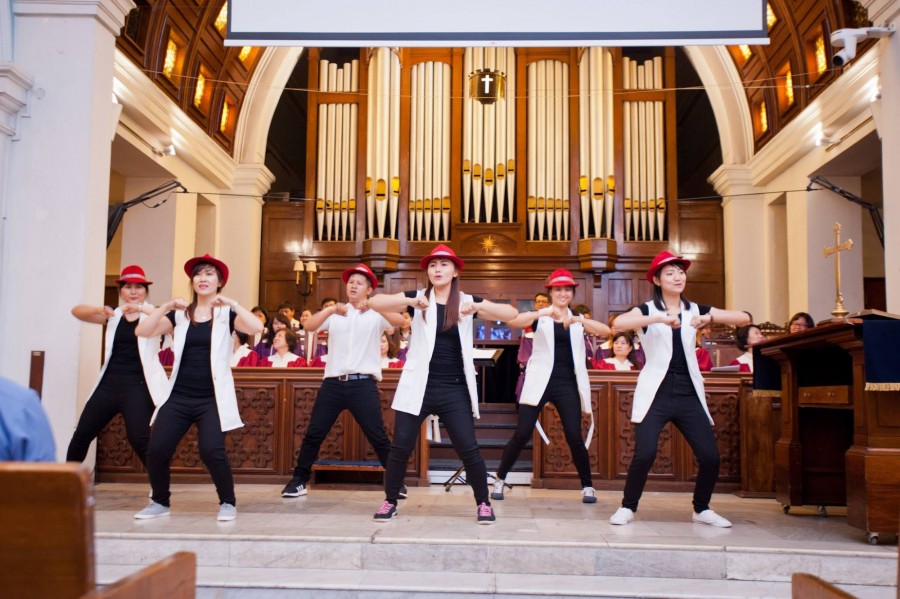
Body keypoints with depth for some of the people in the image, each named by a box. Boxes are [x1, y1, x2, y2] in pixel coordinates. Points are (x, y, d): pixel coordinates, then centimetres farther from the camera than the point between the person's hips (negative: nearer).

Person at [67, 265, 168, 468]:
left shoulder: (152, 315, 2)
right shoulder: (113, 316, 12)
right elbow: (77, 311, 4)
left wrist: (142, 309, -31)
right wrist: (99, 309, -17)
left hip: (138, 385, -4)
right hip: (109, 383, 5)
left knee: (139, 440, -11)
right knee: (82, 434, 9)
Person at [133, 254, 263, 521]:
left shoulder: (227, 314, 2)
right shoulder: (179, 314, 10)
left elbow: (256, 327, -17)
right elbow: (142, 331, -2)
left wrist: (231, 303, -20)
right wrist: (166, 306, -13)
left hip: (212, 398, -3)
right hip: (178, 396, 3)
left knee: (212, 451, -17)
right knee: (156, 450, -4)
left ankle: (228, 502, 6)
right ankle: (160, 502, 21)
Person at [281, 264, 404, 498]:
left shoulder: (376, 315, 6)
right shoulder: (334, 314, 13)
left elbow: (398, 321, -14)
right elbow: (308, 326, -3)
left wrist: (371, 305, -23)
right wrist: (331, 309, -18)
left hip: (363, 383, -3)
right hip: (333, 382, 3)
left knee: (378, 437, -2)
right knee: (313, 434, 6)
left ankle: (396, 482, 12)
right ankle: (299, 480, 20)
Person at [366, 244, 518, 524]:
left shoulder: (467, 301, 5)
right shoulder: (417, 297, 2)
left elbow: (511, 314, -5)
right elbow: (374, 302, -11)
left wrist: (478, 306, -23)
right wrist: (410, 302, -28)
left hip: (454, 390, 0)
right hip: (418, 387, 0)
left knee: (468, 448, 0)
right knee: (400, 447, 2)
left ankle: (483, 503, 19)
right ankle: (390, 501, 21)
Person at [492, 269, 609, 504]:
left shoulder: (579, 321, 13)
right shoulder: (540, 317, 4)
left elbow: (606, 331, -6)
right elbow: (513, 321, -17)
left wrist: (580, 320, -23)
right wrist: (544, 313, -31)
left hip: (568, 384, 2)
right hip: (540, 382, -2)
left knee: (575, 438, -1)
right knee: (522, 434, -4)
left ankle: (587, 486, 16)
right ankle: (499, 480, 12)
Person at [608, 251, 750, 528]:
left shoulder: (695, 310, 11)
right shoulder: (647, 310, 0)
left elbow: (743, 319, 3)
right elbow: (618, 323, -22)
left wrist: (711, 318, -15)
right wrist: (659, 319, -30)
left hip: (689, 394, 4)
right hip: (655, 393, -4)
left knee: (710, 456, -2)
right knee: (644, 454, -15)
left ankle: (701, 509, 23)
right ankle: (628, 507, 8)